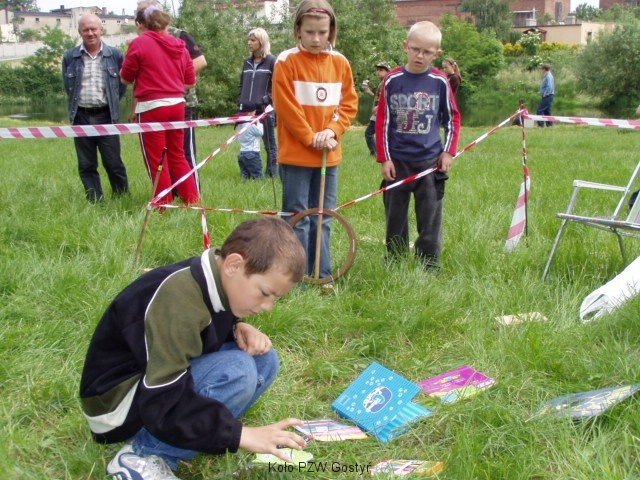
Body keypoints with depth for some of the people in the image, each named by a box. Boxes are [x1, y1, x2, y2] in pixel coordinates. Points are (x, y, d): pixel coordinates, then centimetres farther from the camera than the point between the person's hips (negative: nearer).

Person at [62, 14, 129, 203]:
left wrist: (110, 103, 8)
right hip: (81, 117, 2)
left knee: (114, 163, 0)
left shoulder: (115, 55, 1)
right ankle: (95, 202, 13)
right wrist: (78, 103, 13)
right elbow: (68, 87, 17)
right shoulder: (70, 57, 6)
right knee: (86, 165, 5)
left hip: (106, 116, -2)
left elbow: (122, 84, 9)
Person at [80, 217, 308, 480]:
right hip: (116, 401, -9)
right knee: (237, 370, -28)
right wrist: (240, 434, -33)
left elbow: (216, 329, 15)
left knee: (263, 359, -3)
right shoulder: (177, 302, -32)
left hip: (160, 382, 9)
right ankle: (142, 457, -14)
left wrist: (239, 328, -8)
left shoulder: (216, 277, -5)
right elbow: (165, 406, -35)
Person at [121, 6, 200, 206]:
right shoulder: (179, 46, 11)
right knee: (177, 156, 16)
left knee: (156, 160, 4)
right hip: (177, 105, 6)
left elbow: (126, 78, 2)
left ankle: (165, 205, 9)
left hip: (152, 107, -6)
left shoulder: (139, 43, -5)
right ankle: (193, 200, 15)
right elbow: (190, 81, 14)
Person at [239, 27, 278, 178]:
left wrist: (270, 102, -14)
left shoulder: (272, 61, -2)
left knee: (269, 143, 2)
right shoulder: (247, 63, 16)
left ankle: (272, 172, 8)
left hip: (265, 109, -6)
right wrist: (240, 103, 11)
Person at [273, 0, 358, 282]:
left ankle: (324, 276, 21)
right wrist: (311, 138, -12)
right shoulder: (287, 62, -8)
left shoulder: (340, 63, 5)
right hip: (296, 154, -4)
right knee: (298, 218, 2)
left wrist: (332, 131, -9)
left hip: (330, 154, 4)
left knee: (323, 218, 12)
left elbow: (350, 103, 7)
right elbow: (286, 108, -10)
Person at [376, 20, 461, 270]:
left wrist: (449, 151, 3)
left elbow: (452, 118, 8)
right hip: (398, 162, 1)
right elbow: (382, 121, 0)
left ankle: (430, 269, 11)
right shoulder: (392, 80, -2)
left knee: (431, 219, 3)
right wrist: (384, 158, -3)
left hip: (431, 161, 0)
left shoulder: (440, 81, -2)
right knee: (395, 217, 10)